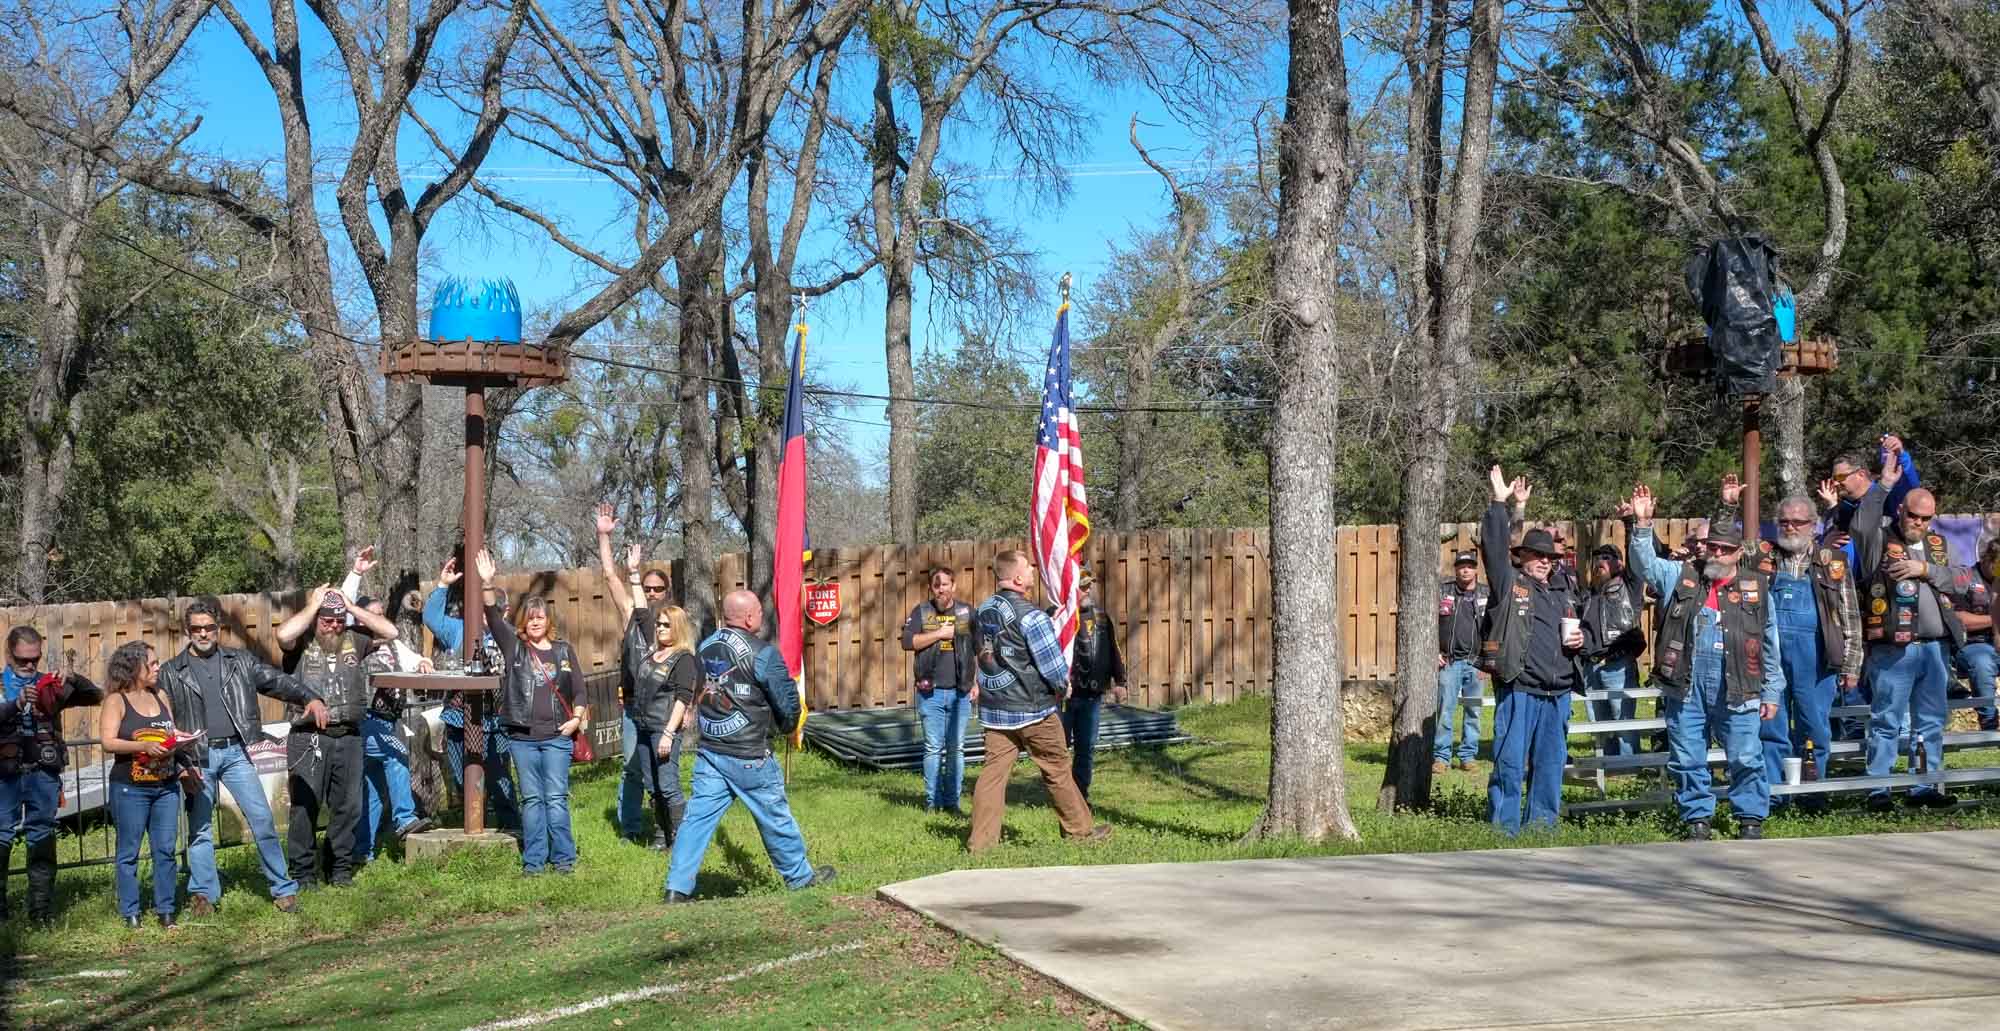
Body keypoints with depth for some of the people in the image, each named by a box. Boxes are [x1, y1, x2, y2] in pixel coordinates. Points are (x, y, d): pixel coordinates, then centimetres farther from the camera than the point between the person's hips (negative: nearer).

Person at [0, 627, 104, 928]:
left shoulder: (50, 685, 11)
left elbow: (96, 696, 8)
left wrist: (73, 678, -9)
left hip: (43, 773, 1)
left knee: (43, 840, 3)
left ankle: (42, 910, 8)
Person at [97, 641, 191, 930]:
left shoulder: (161, 697, 12)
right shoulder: (116, 701, -4)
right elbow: (108, 742, -12)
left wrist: (185, 765, 4)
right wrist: (144, 746, -24)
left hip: (166, 787, 5)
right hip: (130, 789, -5)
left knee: (166, 850, 4)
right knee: (129, 852, 2)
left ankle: (165, 911, 11)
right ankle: (130, 914, 8)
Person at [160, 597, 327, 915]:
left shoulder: (240, 661, 10)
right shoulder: (171, 673, 7)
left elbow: (277, 681, 5)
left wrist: (311, 698, -12)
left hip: (235, 752, 0)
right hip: (197, 757, 0)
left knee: (262, 820, -5)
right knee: (199, 828, 6)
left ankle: (283, 889, 2)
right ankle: (203, 895, 16)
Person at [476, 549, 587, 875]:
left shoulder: (564, 650, 9)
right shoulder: (514, 647, 6)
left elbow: (578, 688, 10)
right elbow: (494, 618, -7)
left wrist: (577, 718, -5)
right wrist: (488, 584, -20)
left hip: (557, 737, -1)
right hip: (522, 737, 1)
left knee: (556, 798, -2)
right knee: (531, 799, 5)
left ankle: (563, 857, 3)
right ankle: (533, 859, 9)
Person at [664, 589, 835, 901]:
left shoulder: (706, 647, 5)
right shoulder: (762, 653, -16)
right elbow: (787, 700, -11)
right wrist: (787, 726, 10)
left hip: (708, 751, 5)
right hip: (748, 756, -5)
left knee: (698, 816, 5)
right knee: (775, 817, 11)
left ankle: (677, 888, 2)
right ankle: (801, 876, 27)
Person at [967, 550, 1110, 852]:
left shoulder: (982, 612, 6)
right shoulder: (1031, 616, -17)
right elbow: (1053, 665, -14)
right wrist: (1063, 686, 4)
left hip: (994, 709, 6)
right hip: (1033, 710, -6)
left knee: (993, 770, 5)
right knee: (1057, 770, 8)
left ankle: (981, 839, 2)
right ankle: (1080, 829, 21)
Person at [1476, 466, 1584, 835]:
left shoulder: (1562, 594, 20)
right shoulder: (1509, 584, 2)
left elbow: (1578, 631, 33)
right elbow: (1493, 546, -12)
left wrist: (1580, 641, 10)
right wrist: (1499, 503, -15)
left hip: (1558, 693, 6)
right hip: (1518, 690, -6)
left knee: (1551, 764, 9)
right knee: (1510, 764, -5)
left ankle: (1543, 827, 18)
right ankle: (1504, 830, 0)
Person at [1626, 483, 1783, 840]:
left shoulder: (1756, 588, 8)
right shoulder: (1681, 577, 10)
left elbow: (1770, 645, 11)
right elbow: (1645, 563, -3)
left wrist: (1772, 691, 9)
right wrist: (1643, 525, -17)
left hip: (1737, 690, -1)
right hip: (1686, 690, 1)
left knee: (1746, 758, 0)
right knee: (1687, 760, 6)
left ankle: (1751, 819, 14)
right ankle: (1697, 820, 17)